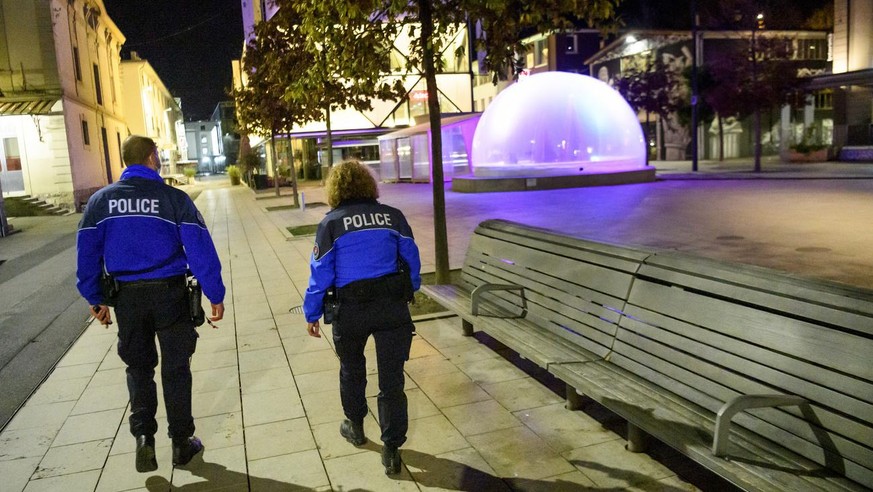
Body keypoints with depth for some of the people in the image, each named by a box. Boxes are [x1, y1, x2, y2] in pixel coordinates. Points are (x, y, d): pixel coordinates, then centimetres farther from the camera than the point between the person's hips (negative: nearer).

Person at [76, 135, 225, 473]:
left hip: (127, 296, 3)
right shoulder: (174, 198, -8)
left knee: (139, 366, 19)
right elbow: (200, 249, -12)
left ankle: (143, 436, 9)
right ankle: (181, 443, 17)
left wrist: (95, 299, 12)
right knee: (175, 368, 9)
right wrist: (215, 295, -6)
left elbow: (87, 252, 3)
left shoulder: (100, 200, 1)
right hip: (169, 293, -2)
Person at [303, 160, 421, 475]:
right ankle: (391, 450, 9)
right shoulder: (393, 216, 1)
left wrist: (312, 314, 5)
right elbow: (411, 259, 5)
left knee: (352, 369, 24)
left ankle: (355, 427, 42)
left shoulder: (331, 223, -5)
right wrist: (409, 292, 21)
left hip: (351, 310, -1)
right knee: (391, 378, 7)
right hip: (392, 307, 1)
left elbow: (321, 273, -5)